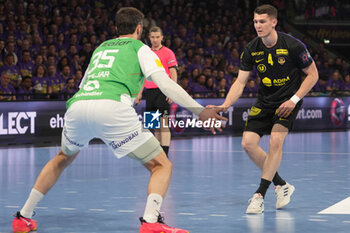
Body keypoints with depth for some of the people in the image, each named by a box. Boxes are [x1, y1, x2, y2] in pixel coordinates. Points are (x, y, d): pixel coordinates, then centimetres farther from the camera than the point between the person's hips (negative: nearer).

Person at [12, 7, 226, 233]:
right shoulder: (140, 48, 18)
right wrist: (200, 110, 2)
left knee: (63, 158, 34)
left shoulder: (101, 48, 33)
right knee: (162, 166, 4)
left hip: (76, 106, 5)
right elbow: (165, 83, 4)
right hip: (111, 108, -5)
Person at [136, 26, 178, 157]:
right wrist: (140, 93, 17)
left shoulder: (168, 52, -1)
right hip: (150, 91, 6)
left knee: (163, 124, -11)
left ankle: (165, 155, -15)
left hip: (162, 91, -6)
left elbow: (173, 73, -5)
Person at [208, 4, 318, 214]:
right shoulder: (251, 50, -7)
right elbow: (241, 81, -3)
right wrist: (226, 105, -20)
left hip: (288, 101, -5)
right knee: (248, 143, -8)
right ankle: (282, 185, 10)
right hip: (264, 102, 5)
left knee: (276, 140, -24)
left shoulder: (292, 46, -18)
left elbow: (313, 74, -8)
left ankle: (260, 195, -16)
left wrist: (294, 100, -18)